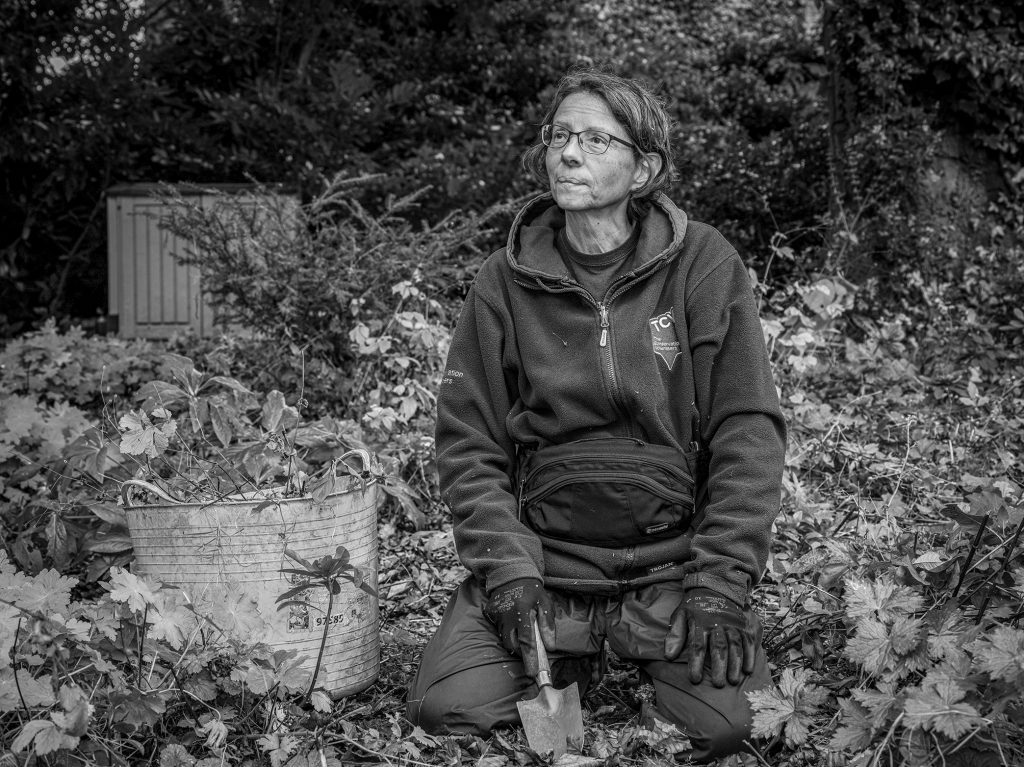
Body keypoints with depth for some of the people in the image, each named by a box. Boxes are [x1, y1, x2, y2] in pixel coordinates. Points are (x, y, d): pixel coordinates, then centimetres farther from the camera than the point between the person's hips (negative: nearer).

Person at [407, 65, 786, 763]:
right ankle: (567, 666, 14)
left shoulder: (704, 264, -2)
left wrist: (721, 580, -11)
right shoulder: (506, 281, 3)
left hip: (674, 562, -1)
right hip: (541, 555, 1)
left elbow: (747, 429, -4)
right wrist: (507, 569, -11)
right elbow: (469, 441, 3)